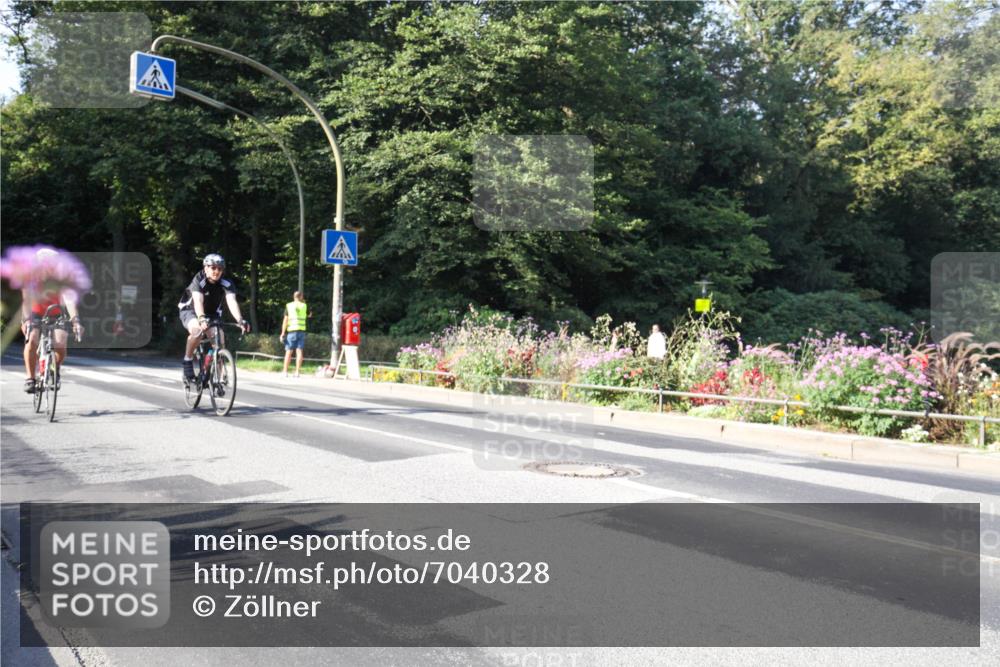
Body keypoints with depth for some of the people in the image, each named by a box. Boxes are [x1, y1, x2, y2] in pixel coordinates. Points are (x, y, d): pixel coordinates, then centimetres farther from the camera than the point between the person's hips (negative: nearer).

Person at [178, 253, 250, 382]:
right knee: (197, 329, -36)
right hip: (190, 311, -3)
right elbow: (198, 301, -40)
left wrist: (240, 320, -51)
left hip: (212, 314, 3)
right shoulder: (198, 281, -25)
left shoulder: (226, 284, -19)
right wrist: (201, 319, -59)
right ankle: (188, 361, -15)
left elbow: (232, 302, -34)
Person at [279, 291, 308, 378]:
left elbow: (285, 320, -3)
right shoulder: (304, 306, 6)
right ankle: (297, 372, -3)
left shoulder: (289, 306, 2)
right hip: (301, 330, 1)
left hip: (291, 331, -1)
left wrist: (283, 333, -3)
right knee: (299, 351, 0)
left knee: (288, 352, 4)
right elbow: (309, 315, 27)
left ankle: (285, 372, 5)